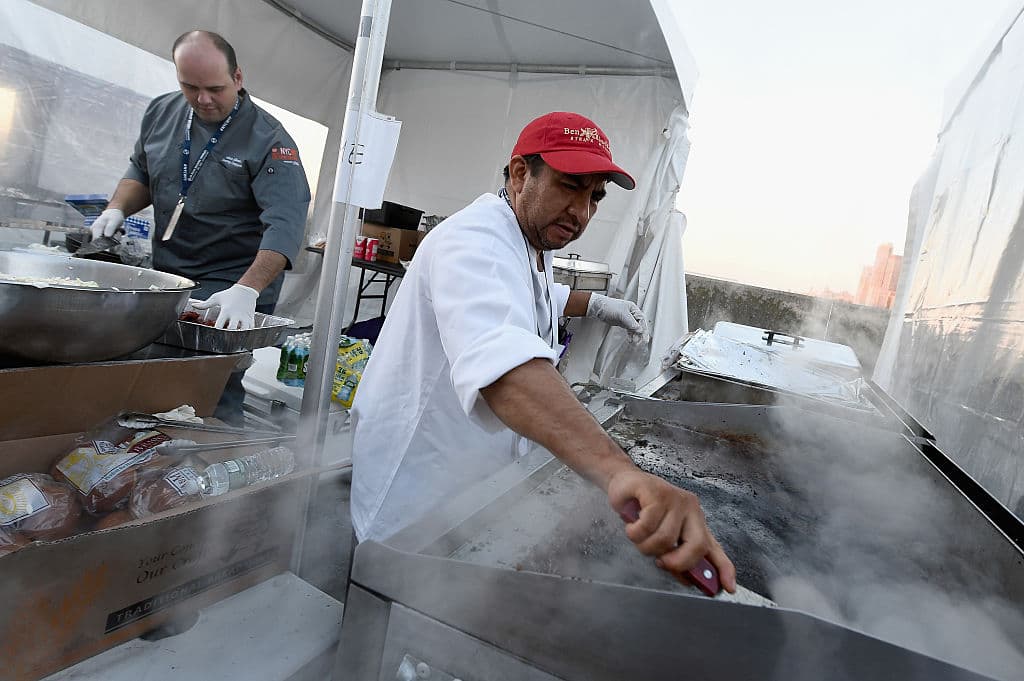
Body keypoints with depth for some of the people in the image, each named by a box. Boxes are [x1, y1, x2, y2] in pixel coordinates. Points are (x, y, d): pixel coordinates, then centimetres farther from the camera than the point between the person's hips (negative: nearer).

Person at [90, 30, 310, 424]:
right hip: (166, 277, 6)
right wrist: (117, 209, 0)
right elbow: (141, 171, 21)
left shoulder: (267, 140, -15)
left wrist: (246, 290, -37)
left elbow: (286, 224, -25)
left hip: (232, 290, -6)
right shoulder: (162, 112, 5)